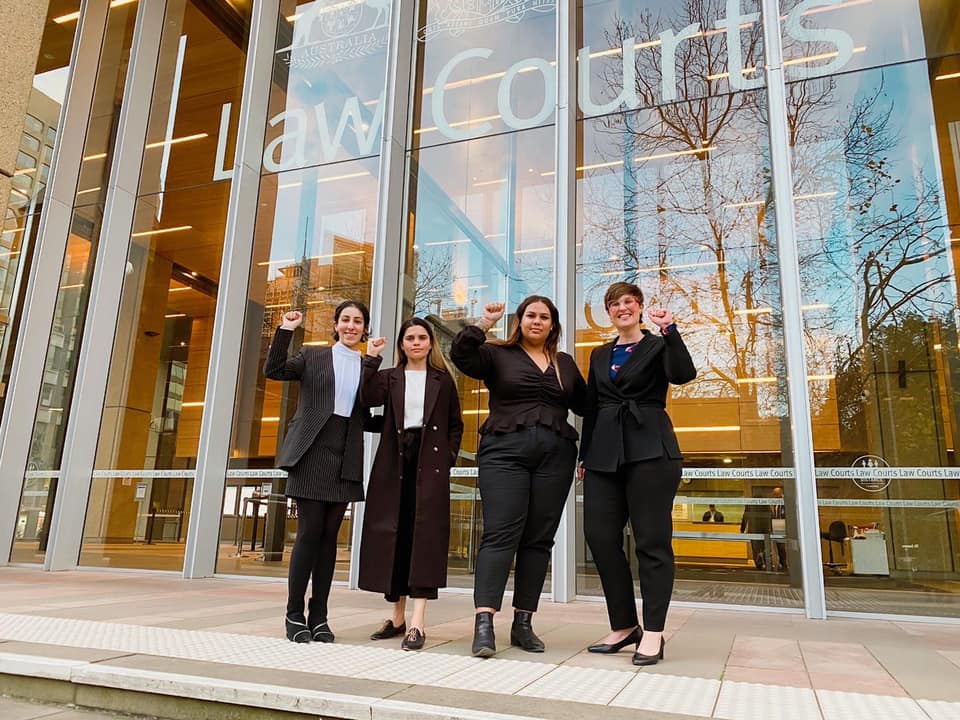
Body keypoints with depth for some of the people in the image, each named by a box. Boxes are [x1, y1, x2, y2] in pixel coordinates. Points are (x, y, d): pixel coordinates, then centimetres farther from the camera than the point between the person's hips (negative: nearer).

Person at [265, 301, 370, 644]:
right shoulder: (313, 356, 9)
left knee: (330, 534, 5)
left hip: (346, 458, 3)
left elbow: (368, 418, 8)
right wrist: (286, 330, -10)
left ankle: (319, 616, 13)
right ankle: (294, 615, 7)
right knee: (310, 531, -5)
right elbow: (273, 370, -3)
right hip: (312, 452, -2)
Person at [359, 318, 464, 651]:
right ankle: (397, 617, 17)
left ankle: (417, 623, -13)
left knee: (425, 534, -10)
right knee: (394, 535, 4)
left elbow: (455, 425, 12)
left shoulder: (443, 380, 13)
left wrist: (448, 458, -1)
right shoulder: (389, 377, 14)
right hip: (395, 462, 2)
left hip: (430, 462, -2)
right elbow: (369, 398, -7)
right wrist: (372, 358, -8)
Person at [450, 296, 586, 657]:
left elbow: (584, 405, 21)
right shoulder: (498, 354, 8)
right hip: (504, 451, -4)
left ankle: (523, 623, 11)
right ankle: (484, 623, -13)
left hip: (556, 455, 4)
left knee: (538, 539, 3)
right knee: (500, 533, -11)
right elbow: (461, 356, -8)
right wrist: (485, 322, -16)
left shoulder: (565, 363, 20)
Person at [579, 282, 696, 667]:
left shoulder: (658, 346, 7)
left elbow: (683, 375, -14)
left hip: (649, 450, -5)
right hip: (605, 454, 5)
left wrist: (669, 330, -20)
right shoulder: (600, 355, 20)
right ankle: (623, 626, 15)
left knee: (652, 540, -3)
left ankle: (653, 633, 6)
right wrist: (585, 455, 16)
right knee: (600, 537, 1)